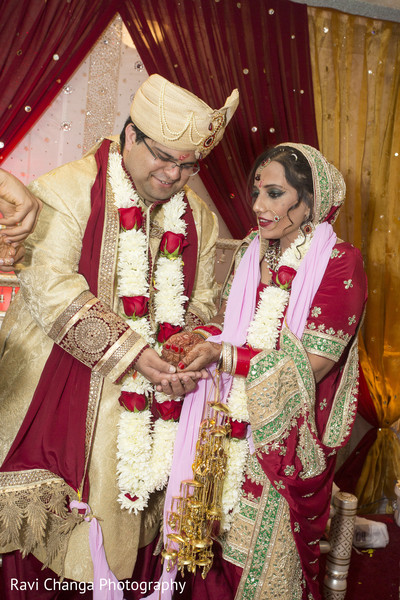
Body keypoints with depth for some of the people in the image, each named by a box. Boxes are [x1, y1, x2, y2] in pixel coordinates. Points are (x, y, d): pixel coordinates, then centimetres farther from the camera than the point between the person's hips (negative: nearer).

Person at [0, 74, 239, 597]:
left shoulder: (198, 218, 6)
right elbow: (50, 285, -18)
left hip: (145, 402, 4)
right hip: (56, 387, -3)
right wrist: (130, 351, -23)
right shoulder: (68, 190, -9)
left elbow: (200, 303, 8)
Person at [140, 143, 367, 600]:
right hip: (231, 433, 5)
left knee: (265, 553, 9)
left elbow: (312, 365, -16)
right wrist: (202, 337, -11)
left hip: (286, 440, -4)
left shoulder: (339, 263, -11)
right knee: (217, 537, 13)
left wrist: (223, 354, -22)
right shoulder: (251, 253, 5)